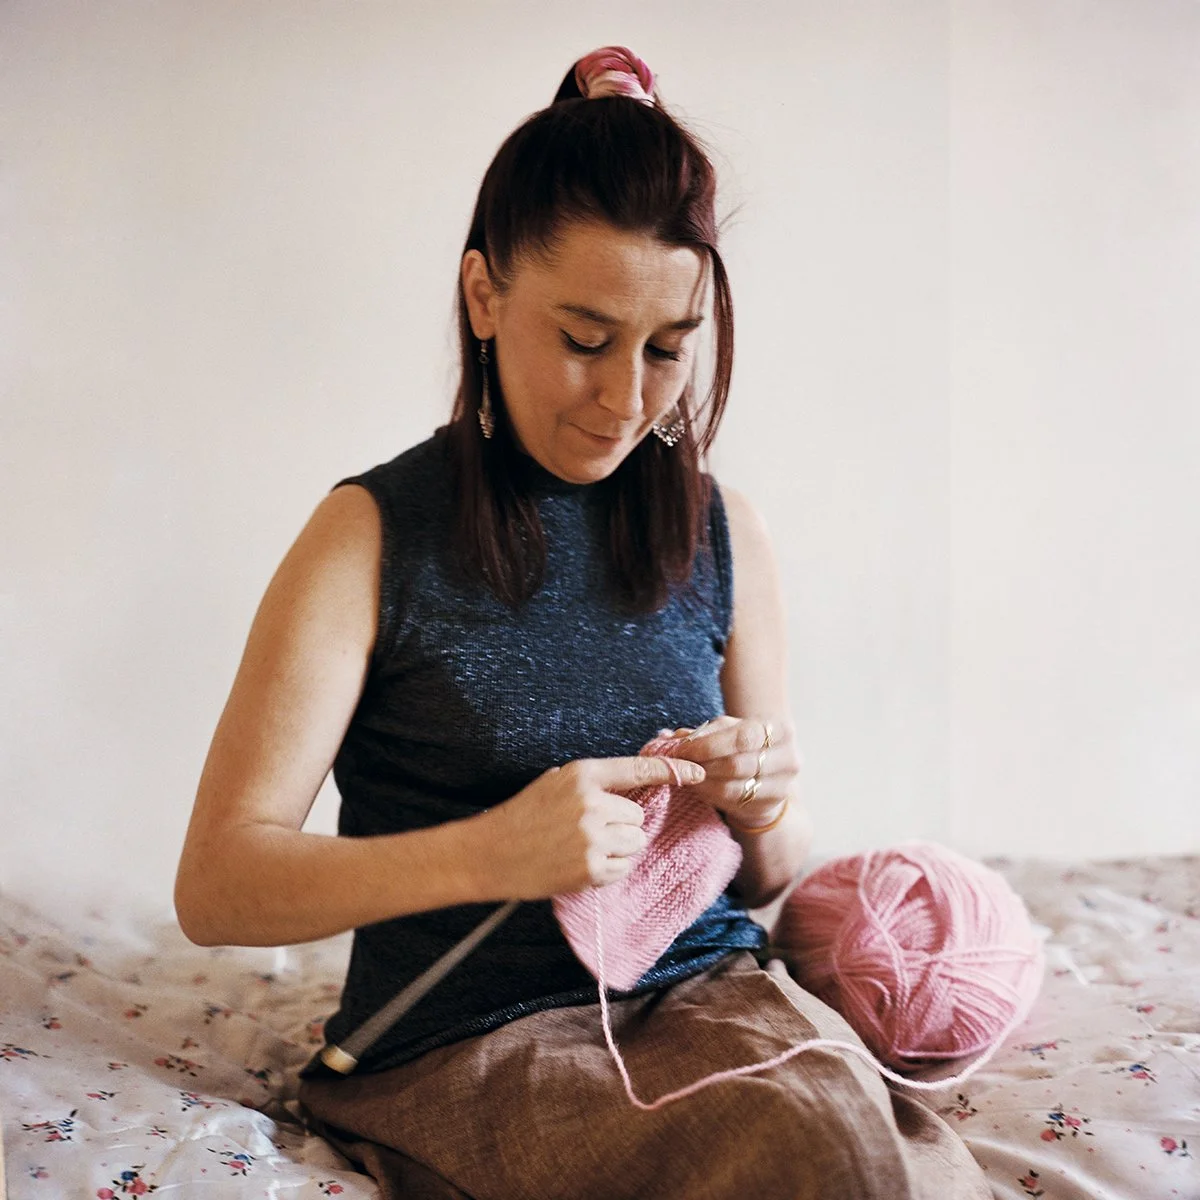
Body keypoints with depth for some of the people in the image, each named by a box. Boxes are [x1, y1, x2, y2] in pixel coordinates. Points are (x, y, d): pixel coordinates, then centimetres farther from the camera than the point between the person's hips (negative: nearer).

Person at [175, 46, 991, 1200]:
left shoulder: (721, 533, 6)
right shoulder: (374, 533, -6)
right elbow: (215, 887, -11)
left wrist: (766, 818, -10)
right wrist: (485, 854, -26)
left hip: (701, 985, 4)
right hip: (466, 1036, -3)